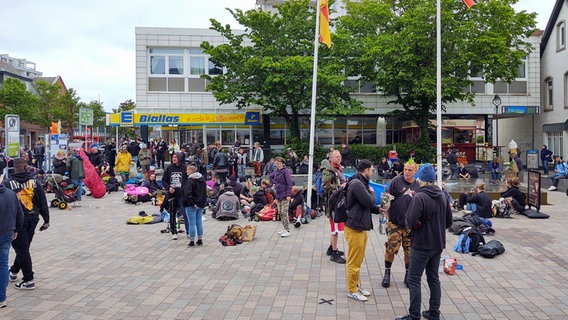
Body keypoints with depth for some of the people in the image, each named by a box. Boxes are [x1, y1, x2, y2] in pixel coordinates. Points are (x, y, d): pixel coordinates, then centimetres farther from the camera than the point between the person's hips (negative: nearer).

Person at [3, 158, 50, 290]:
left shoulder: (7, 184, -8)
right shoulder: (34, 182, 1)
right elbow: (43, 202, 3)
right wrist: (46, 220, 9)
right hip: (33, 219, 4)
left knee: (22, 249, 2)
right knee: (24, 247, 18)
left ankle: (28, 280, 4)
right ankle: (14, 271, 38)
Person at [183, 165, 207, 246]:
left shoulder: (190, 181, -16)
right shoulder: (202, 180, 9)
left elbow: (188, 194, -26)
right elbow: (205, 192, 16)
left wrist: (192, 203, -17)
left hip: (191, 206, -7)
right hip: (201, 204, 7)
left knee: (192, 223, 0)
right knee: (199, 222, 14)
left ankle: (192, 241, 7)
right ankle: (200, 240, 20)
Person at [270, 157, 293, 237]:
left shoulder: (286, 171, -12)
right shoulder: (276, 171, 8)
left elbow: (289, 184, -15)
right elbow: (271, 177, 30)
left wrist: (288, 195, -20)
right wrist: (274, 183, 13)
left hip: (284, 195, -7)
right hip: (278, 195, 7)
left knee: (284, 212, -9)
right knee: (280, 212, 11)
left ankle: (287, 231, -3)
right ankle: (285, 229, 21)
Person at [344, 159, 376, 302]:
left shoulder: (360, 183, 14)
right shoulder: (357, 184, -20)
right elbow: (369, 202, -21)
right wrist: (373, 193, -1)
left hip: (360, 227, 11)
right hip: (355, 228, -11)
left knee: (358, 260, 20)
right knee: (354, 261, 1)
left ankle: (356, 285, 33)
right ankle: (352, 290, 13)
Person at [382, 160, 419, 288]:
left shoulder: (418, 186, 6)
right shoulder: (396, 181, -3)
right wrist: (384, 207, -15)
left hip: (410, 224, 3)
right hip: (394, 222, -3)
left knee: (409, 251, 9)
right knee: (390, 249, 1)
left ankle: (408, 275, 27)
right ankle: (387, 274, 19)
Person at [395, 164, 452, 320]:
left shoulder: (419, 197, -19)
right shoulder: (442, 196, 5)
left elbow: (410, 222, -23)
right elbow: (448, 221, 12)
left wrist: (417, 224, -3)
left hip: (421, 245, -7)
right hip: (438, 244, 7)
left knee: (414, 280, 1)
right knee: (433, 278, 17)